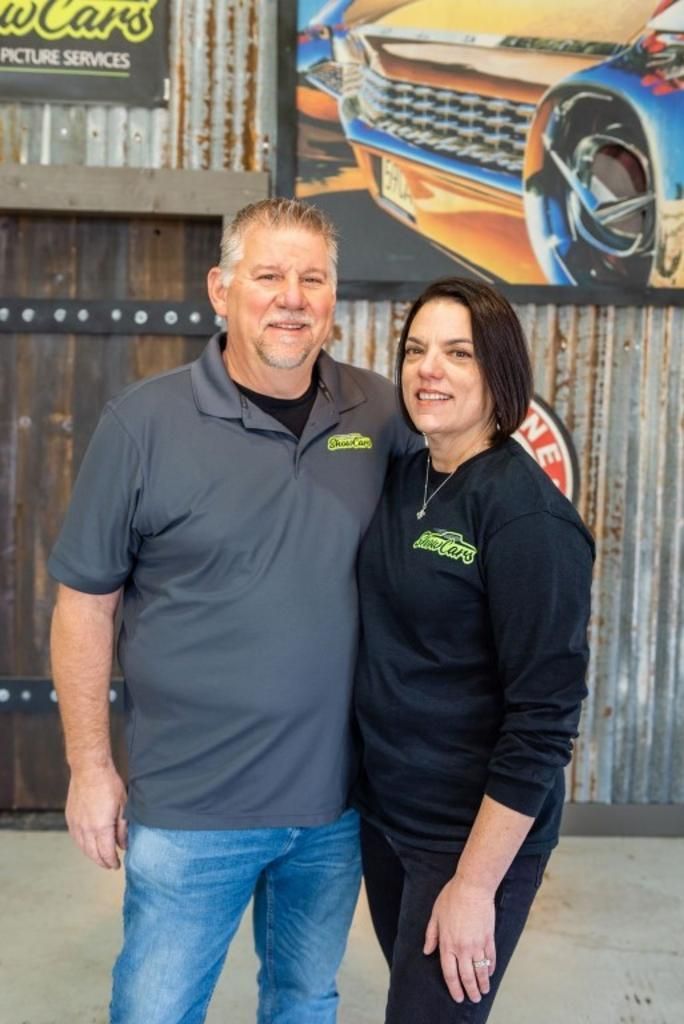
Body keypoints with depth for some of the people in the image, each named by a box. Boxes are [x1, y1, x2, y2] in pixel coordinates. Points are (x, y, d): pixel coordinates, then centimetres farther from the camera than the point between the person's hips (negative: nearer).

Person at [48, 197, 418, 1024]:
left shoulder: (377, 413, -3)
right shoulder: (144, 421, -12)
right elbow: (85, 603, -6)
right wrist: (90, 767, -5)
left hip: (338, 798, 3)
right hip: (192, 805, -3)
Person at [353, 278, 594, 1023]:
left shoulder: (528, 515, -20)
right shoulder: (402, 480, 1)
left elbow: (544, 719, -20)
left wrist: (476, 883, -19)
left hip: (473, 834, -6)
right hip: (383, 810, 7)